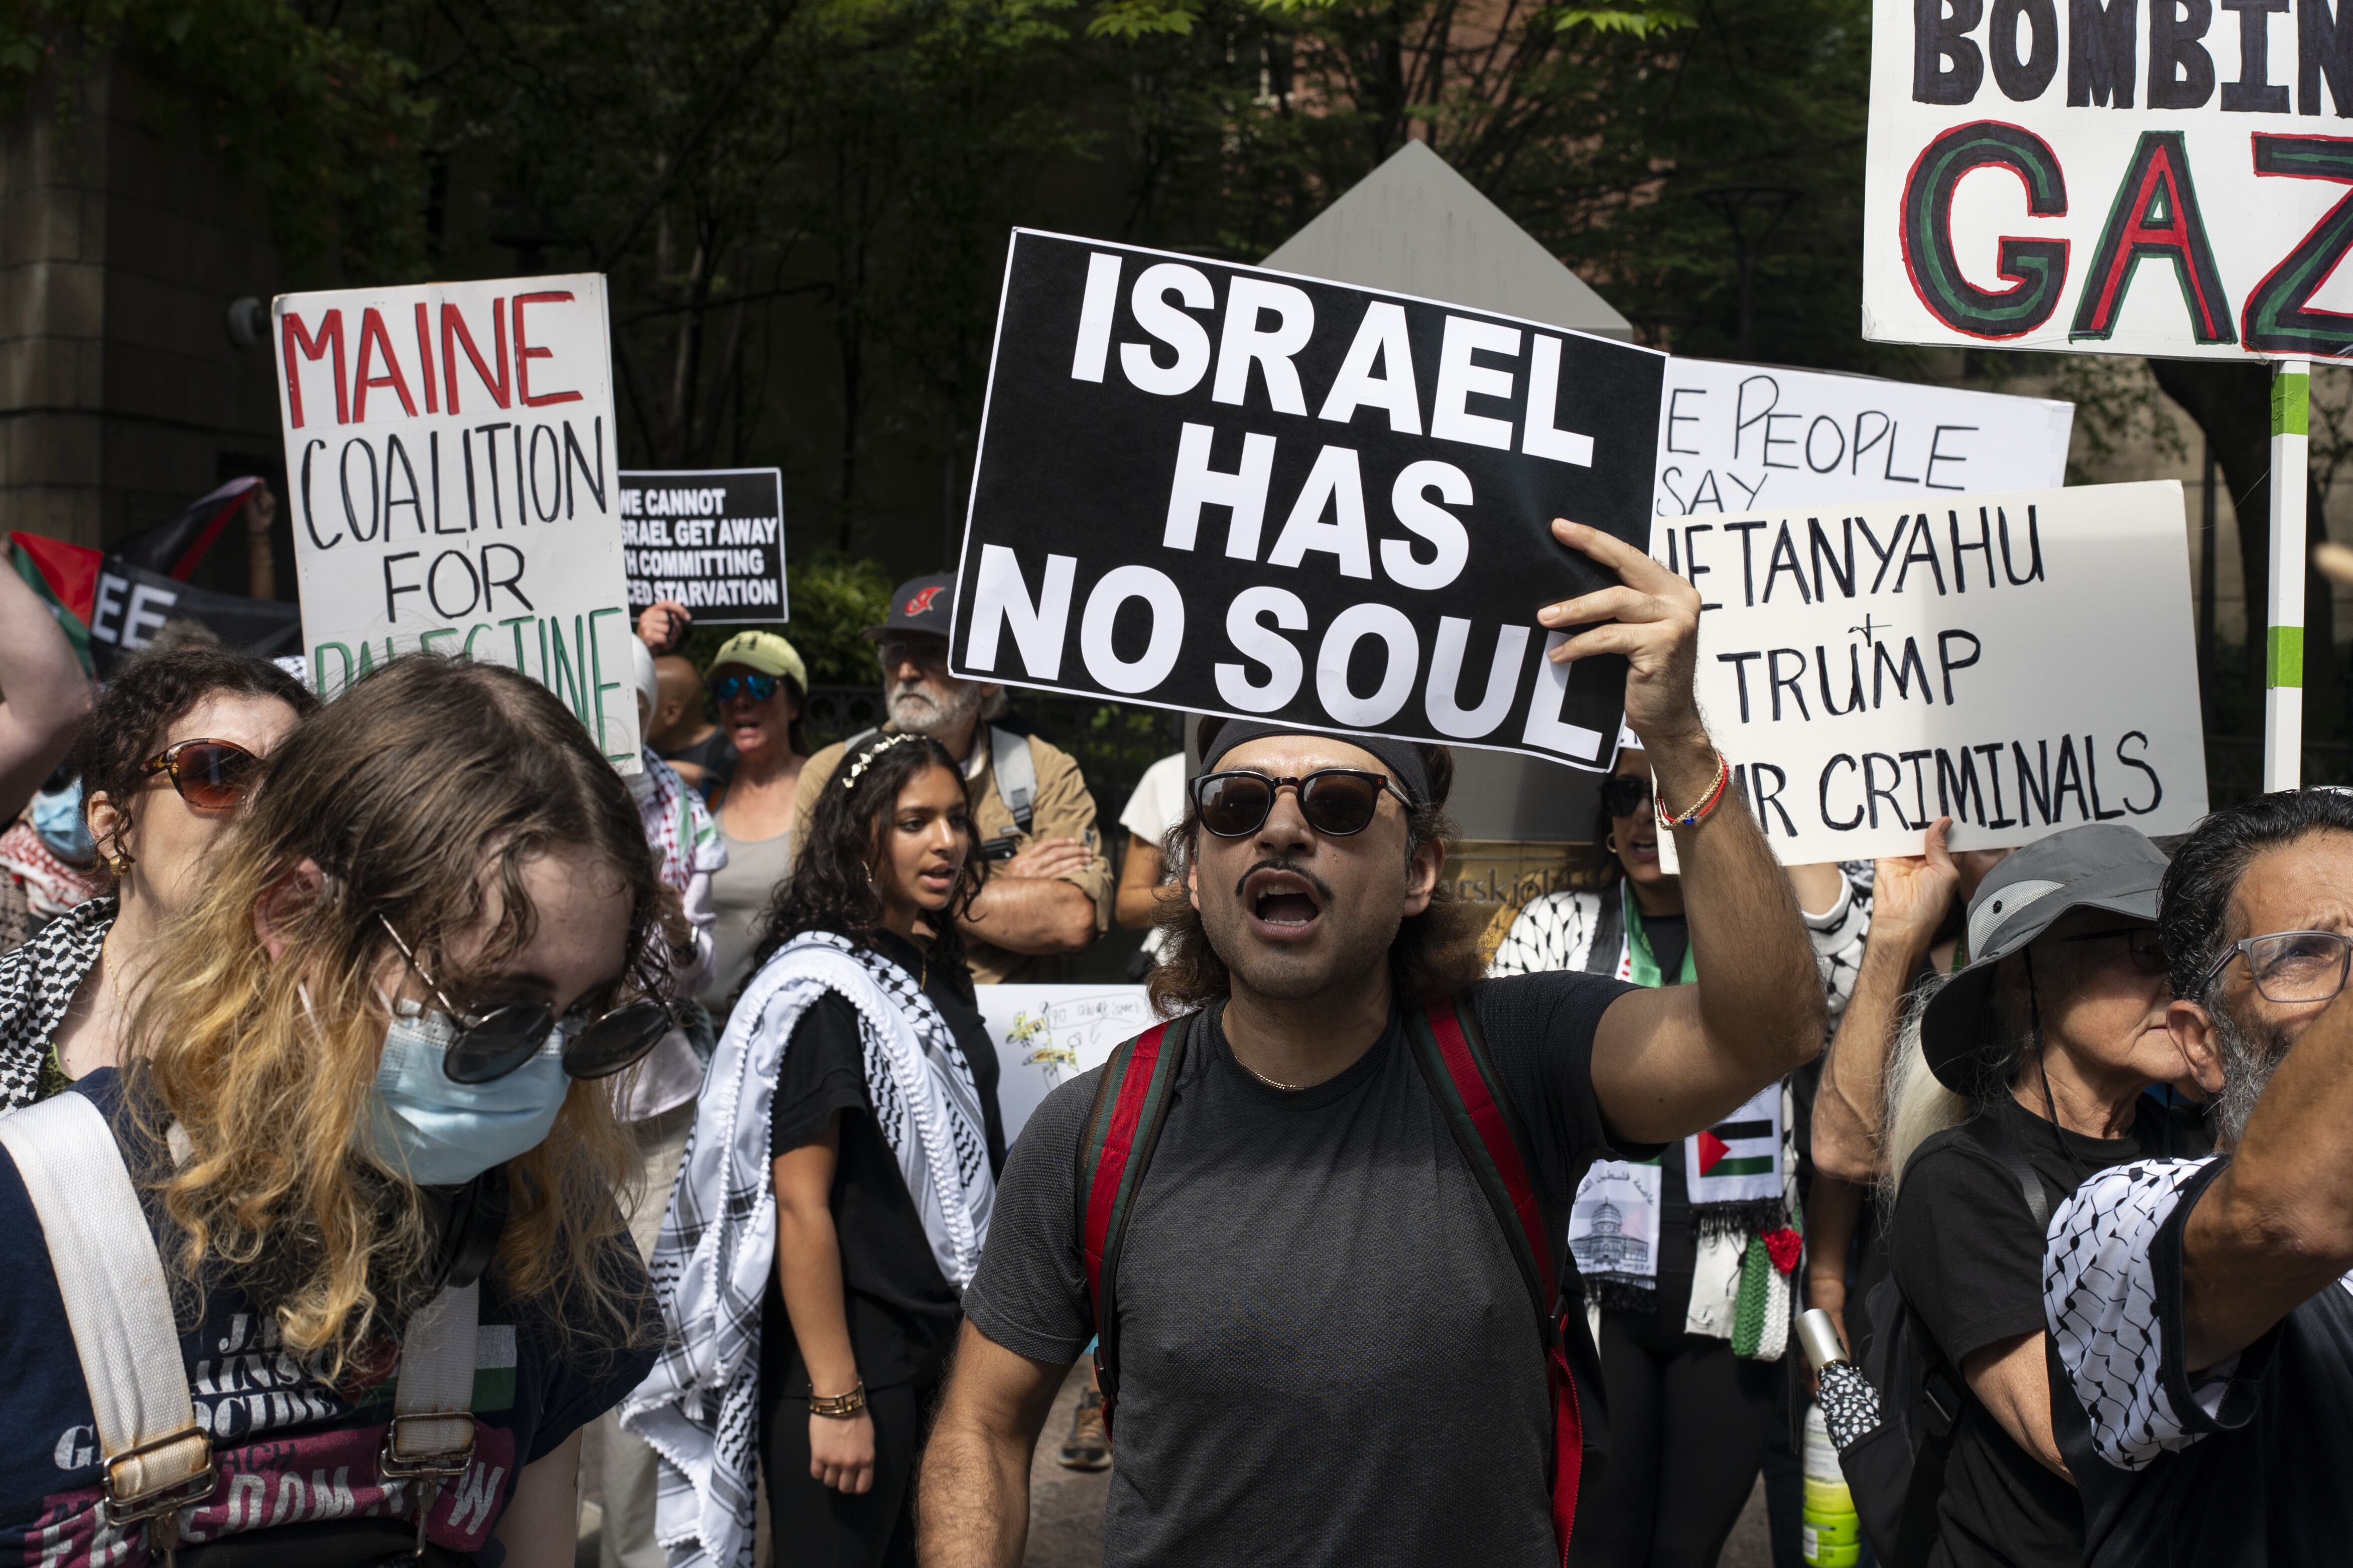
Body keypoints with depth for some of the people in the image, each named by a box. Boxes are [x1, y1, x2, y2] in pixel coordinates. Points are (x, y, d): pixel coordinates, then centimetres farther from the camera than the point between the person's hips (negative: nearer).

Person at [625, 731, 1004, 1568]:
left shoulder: (938, 974, 8)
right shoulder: (821, 990, -17)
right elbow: (801, 1206, -21)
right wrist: (836, 1400, -21)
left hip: (937, 1343, 8)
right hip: (846, 1352, -8)